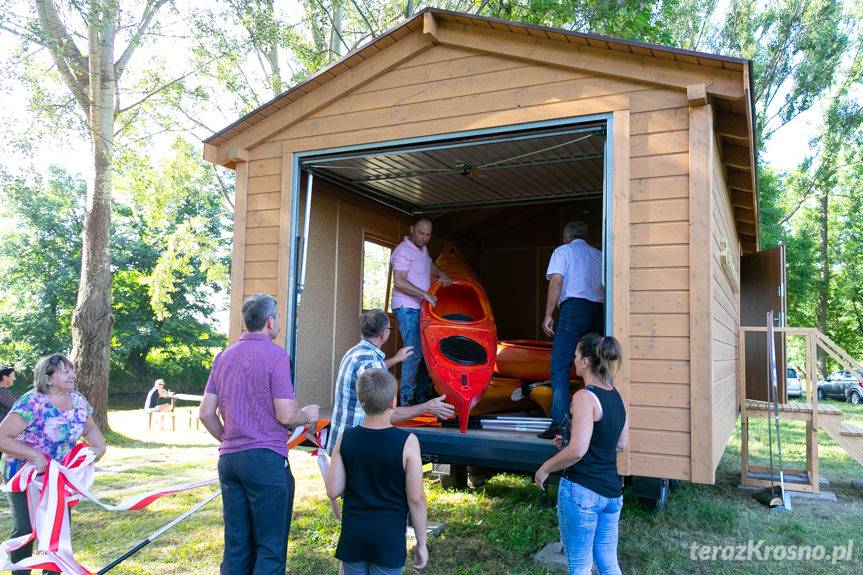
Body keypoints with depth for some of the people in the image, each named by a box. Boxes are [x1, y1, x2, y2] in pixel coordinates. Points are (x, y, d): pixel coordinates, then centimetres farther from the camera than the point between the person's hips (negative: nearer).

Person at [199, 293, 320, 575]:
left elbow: (205, 413, 12)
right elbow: (286, 416, -14)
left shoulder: (223, 356, 11)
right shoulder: (275, 354, -10)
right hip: (266, 458, -7)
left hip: (228, 458, 7)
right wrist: (307, 415, 5)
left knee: (236, 545, 14)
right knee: (270, 548, 2)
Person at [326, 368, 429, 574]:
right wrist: (421, 543, -1)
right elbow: (416, 498, -12)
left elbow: (333, 491, -2)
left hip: (353, 535, 3)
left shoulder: (345, 439, -5)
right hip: (389, 537, -3)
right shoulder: (407, 442, -14)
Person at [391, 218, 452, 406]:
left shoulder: (423, 249, 16)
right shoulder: (403, 251, -12)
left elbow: (430, 266, 36)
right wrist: (425, 294, -21)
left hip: (421, 308, 9)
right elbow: (399, 281, -21)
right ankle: (406, 400, -8)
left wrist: (441, 274, 15)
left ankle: (422, 396, 17)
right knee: (414, 353, -14)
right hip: (406, 308, -9)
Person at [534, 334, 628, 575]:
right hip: (611, 492, 8)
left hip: (581, 491, -8)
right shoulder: (616, 396, 7)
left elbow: (577, 451, -25)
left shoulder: (584, 397, -17)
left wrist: (545, 469, -10)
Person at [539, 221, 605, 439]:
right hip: (599, 310, 5)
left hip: (574, 307, -5)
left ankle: (559, 422, -16)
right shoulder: (599, 255, 24)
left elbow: (556, 282, -3)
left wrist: (548, 315, -5)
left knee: (560, 368, -7)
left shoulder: (563, 251, 11)